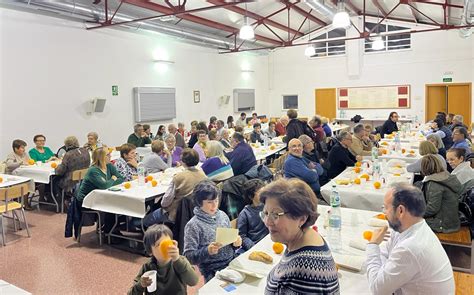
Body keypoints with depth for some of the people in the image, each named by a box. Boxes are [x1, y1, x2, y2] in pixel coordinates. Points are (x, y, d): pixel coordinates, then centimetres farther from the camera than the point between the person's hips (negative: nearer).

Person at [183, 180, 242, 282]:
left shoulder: (222, 215, 5)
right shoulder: (193, 225, -10)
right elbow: (188, 256, -11)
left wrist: (236, 242, -4)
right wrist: (207, 251, -25)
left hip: (232, 263, 5)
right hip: (213, 273, -5)